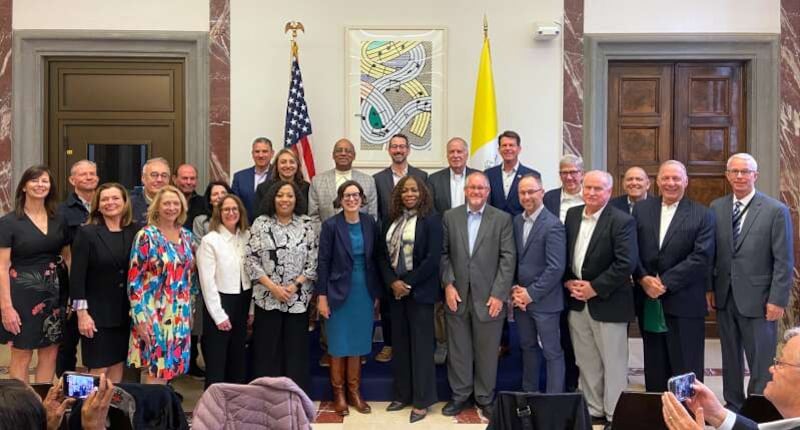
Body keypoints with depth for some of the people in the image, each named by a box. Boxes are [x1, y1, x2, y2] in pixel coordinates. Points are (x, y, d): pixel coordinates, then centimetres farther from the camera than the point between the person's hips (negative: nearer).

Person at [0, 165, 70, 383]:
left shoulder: (58, 219, 7)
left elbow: (67, 257, 12)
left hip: (54, 294, 4)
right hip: (23, 294, -4)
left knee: (50, 353, 10)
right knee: (21, 355, 4)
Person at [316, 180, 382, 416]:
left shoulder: (370, 223, 1)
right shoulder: (331, 225, -9)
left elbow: (375, 258, 6)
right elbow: (323, 262, -7)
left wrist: (377, 292, 7)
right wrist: (322, 296, -10)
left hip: (364, 292, 3)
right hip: (339, 292, -3)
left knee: (358, 343, 11)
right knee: (339, 344, 7)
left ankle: (354, 392, 24)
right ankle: (339, 394, 21)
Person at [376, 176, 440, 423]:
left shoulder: (431, 219, -7)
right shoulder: (391, 220, 10)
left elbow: (432, 258, -14)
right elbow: (382, 254, 7)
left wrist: (408, 283, -14)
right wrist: (392, 282, -8)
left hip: (419, 290, -5)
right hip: (395, 289, 5)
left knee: (421, 344, 2)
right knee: (400, 343, 11)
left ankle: (422, 400, 12)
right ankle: (402, 395, 23)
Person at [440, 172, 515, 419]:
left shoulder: (502, 219, -1)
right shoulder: (450, 216, 6)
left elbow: (508, 258, -5)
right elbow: (444, 254, 6)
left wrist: (499, 294, -10)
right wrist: (448, 284, -5)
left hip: (489, 296, -1)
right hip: (457, 295, 2)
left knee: (487, 351, 9)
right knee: (458, 349, 10)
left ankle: (485, 398, 25)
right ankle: (460, 395, 26)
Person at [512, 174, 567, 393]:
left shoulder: (553, 225, -14)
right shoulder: (517, 221, 7)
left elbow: (556, 268, -18)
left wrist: (531, 293, -15)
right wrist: (514, 289, -1)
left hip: (544, 300, -6)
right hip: (521, 298, 7)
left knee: (552, 352, 3)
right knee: (528, 348, 18)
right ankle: (528, 394, 30)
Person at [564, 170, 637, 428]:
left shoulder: (622, 221, -12)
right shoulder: (572, 215, 8)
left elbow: (626, 263, -19)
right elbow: (564, 253, 12)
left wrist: (595, 288, -18)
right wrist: (568, 281, -3)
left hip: (607, 303, -6)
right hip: (577, 302, 6)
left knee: (613, 364, 5)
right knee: (586, 363, 15)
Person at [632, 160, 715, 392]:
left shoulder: (702, 215, -1)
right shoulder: (641, 209, 8)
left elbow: (701, 257, -10)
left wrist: (665, 282, -15)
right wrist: (643, 279, -11)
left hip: (684, 303, -3)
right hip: (648, 302, 3)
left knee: (686, 370, 4)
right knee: (654, 369, 13)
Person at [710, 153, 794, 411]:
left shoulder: (776, 211, -6)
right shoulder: (717, 208, 4)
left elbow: (784, 261, -7)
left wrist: (777, 300, -11)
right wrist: (709, 288, 3)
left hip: (757, 299, -3)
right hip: (724, 297, 4)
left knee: (761, 362, 4)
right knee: (730, 358, 15)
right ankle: (733, 406, 28)